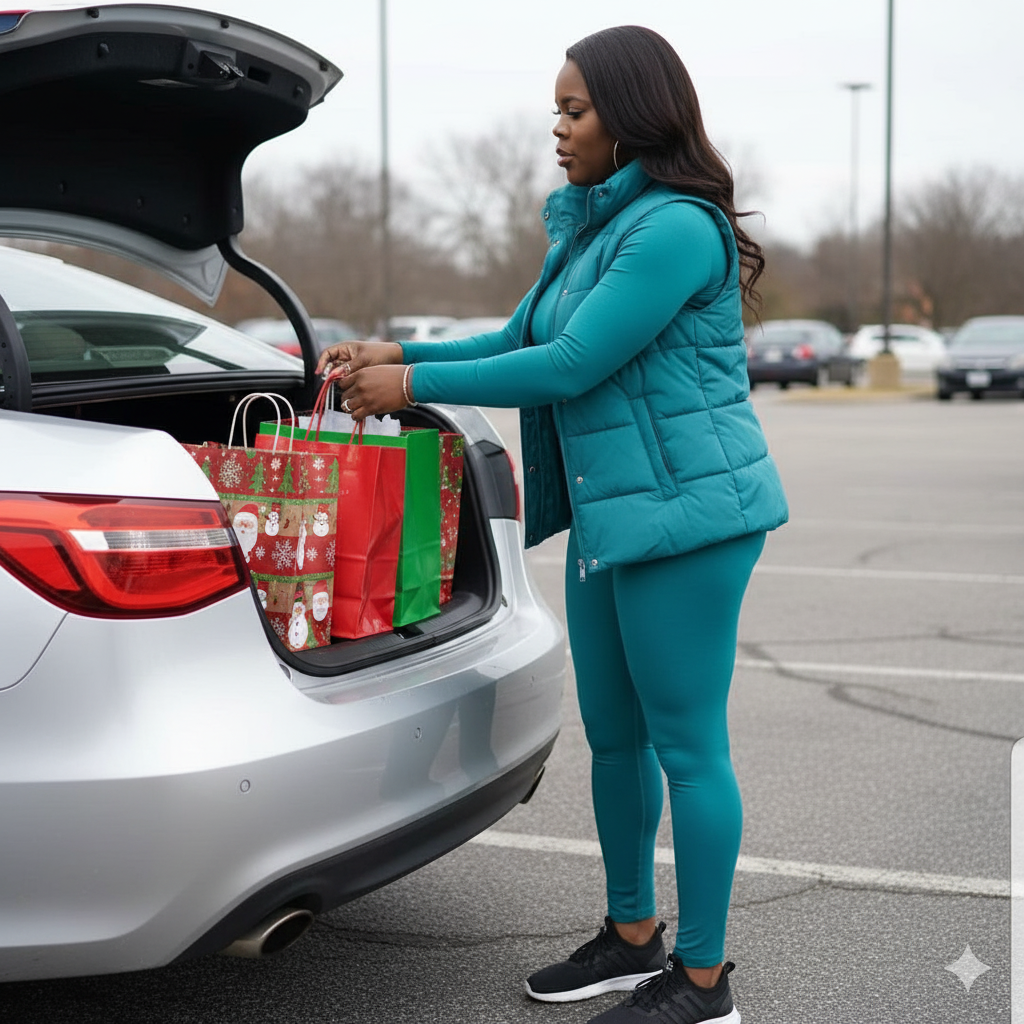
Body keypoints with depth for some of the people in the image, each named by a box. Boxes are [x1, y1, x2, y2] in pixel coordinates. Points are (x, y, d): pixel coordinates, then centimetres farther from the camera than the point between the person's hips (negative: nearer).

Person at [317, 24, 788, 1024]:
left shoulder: (677, 230, -17)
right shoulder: (588, 227, 14)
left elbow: (571, 366, -19)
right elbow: (520, 342, 20)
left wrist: (415, 384, -11)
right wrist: (395, 352, 9)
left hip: (684, 511, -10)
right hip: (610, 516, 10)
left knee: (687, 746, -2)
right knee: (614, 737, 17)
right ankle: (631, 938, 32)